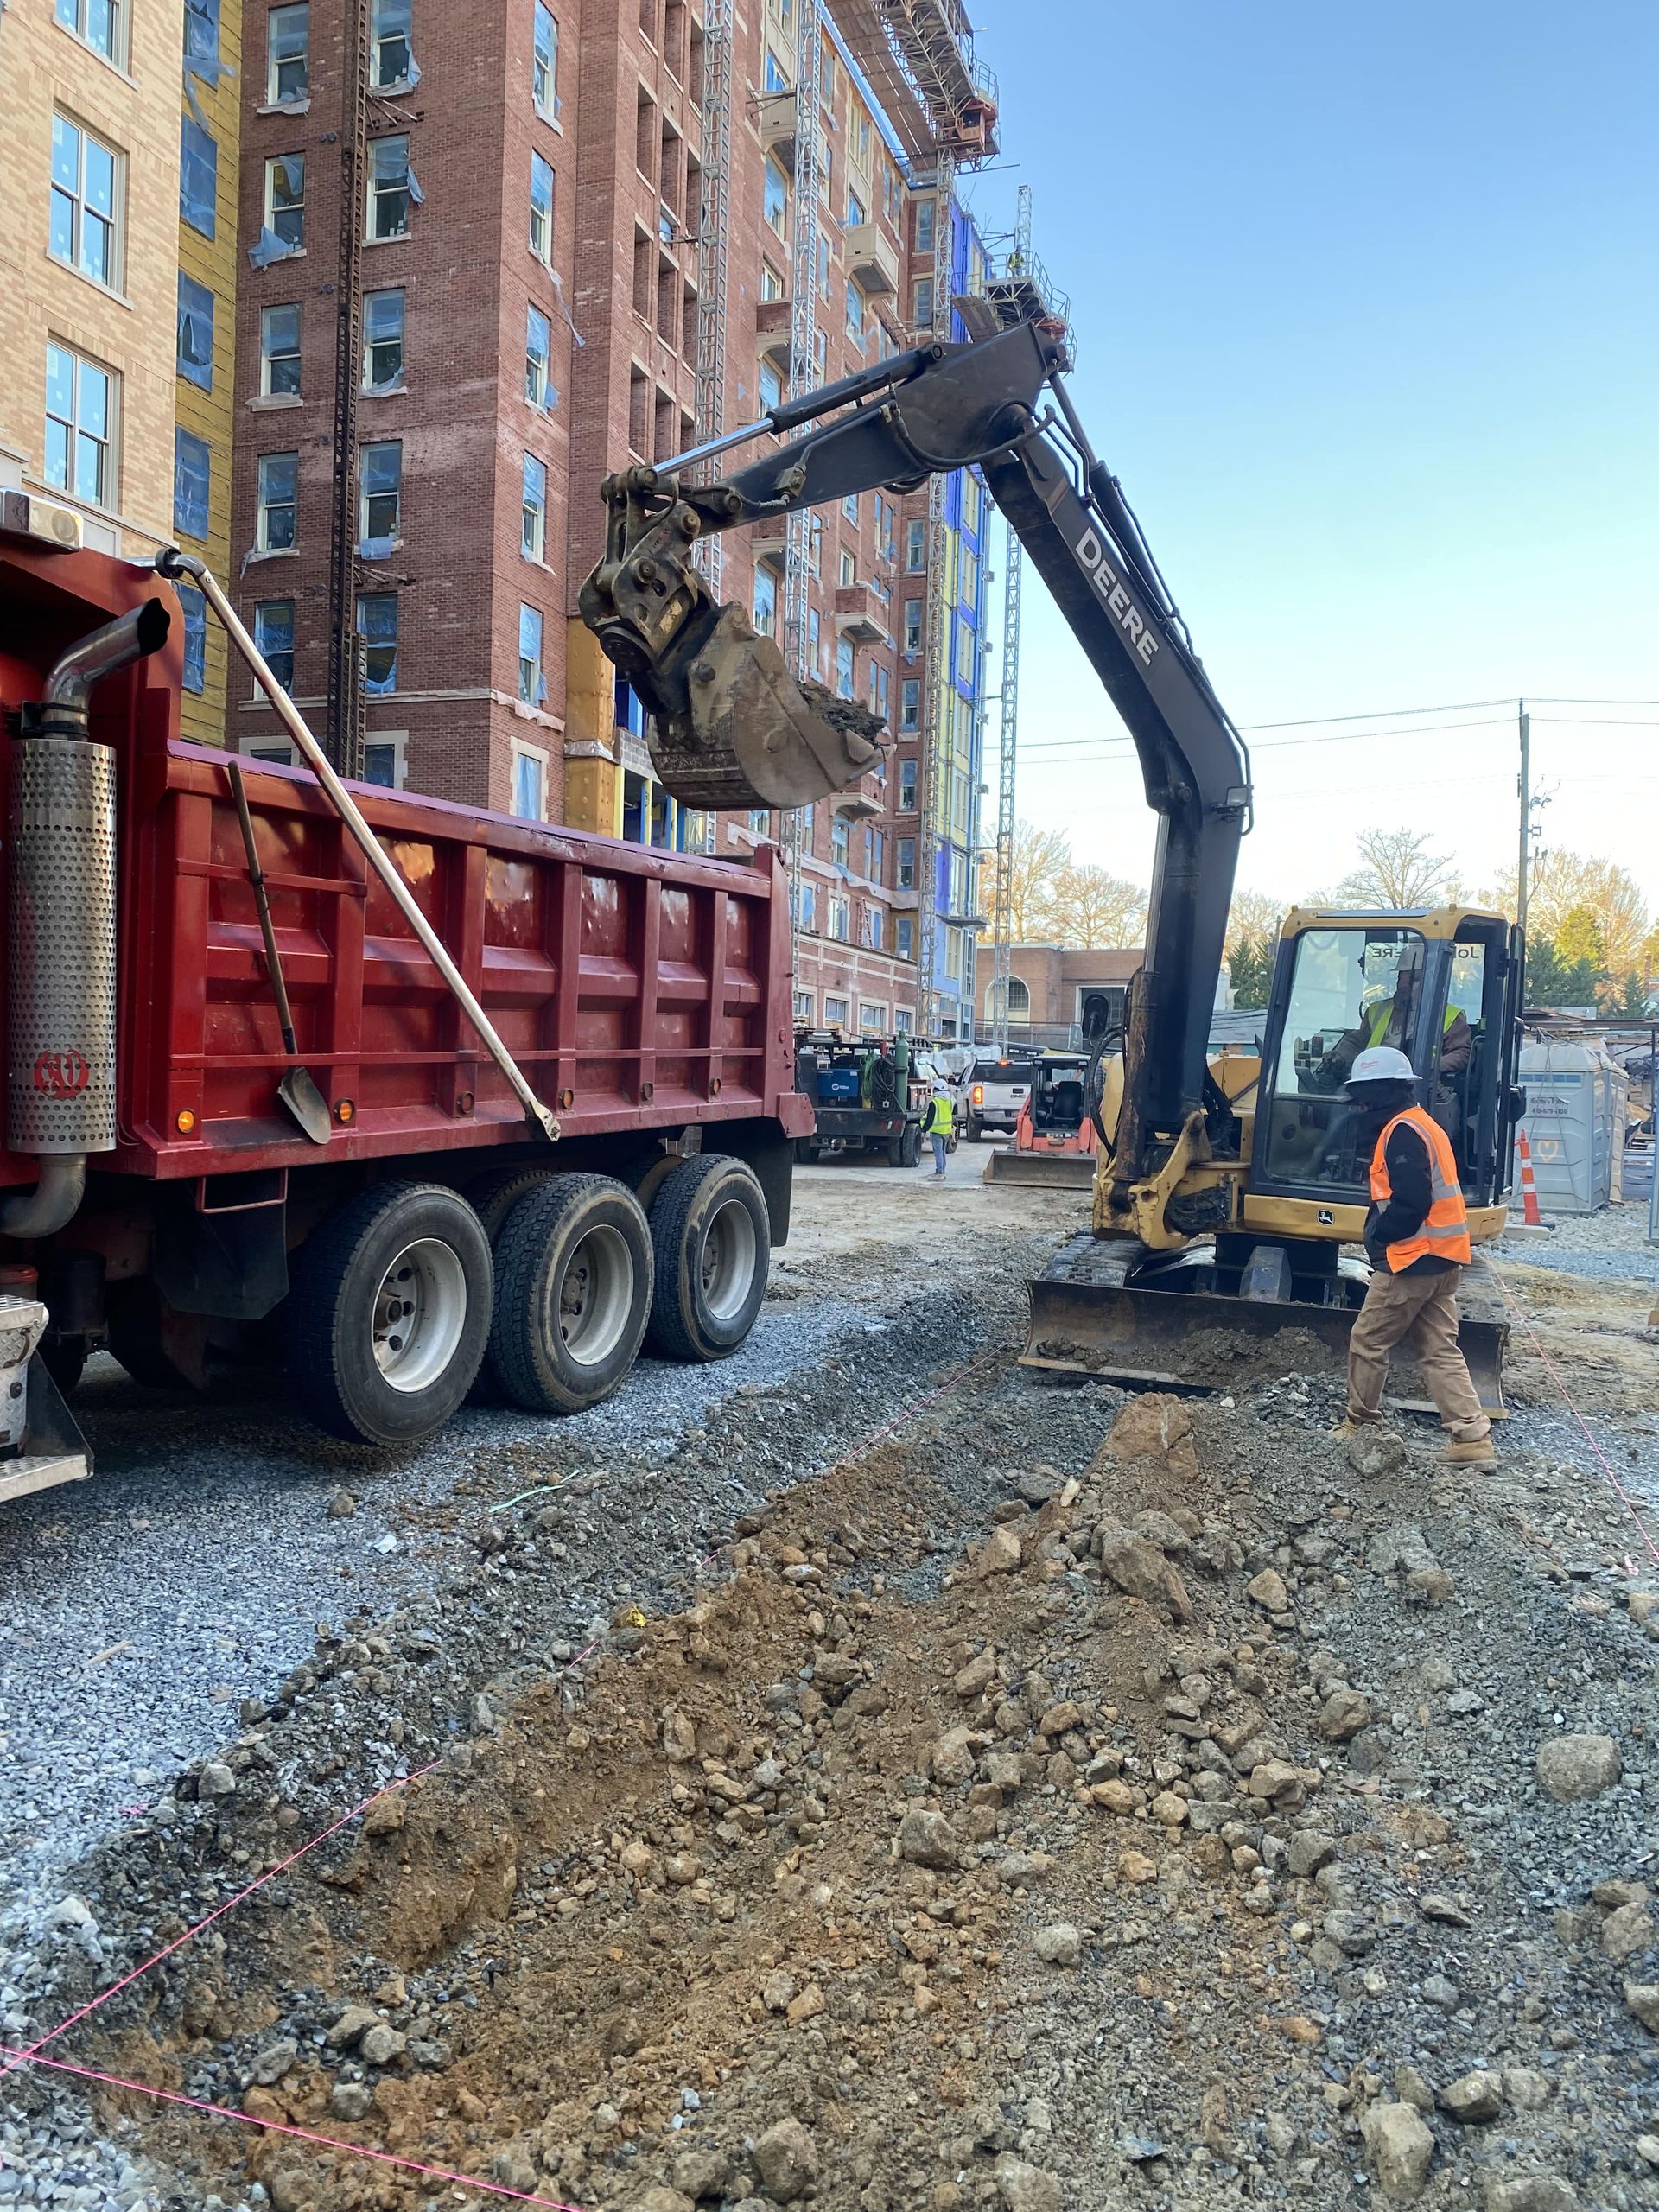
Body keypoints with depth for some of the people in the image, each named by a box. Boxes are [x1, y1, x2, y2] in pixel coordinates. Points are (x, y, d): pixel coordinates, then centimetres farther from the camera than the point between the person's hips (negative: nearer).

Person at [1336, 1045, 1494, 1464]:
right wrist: (1381, 1232, 12)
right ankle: (1473, 1437, 4)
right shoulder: (1424, 1124, 18)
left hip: (1413, 1259, -10)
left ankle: (1359, 1425, 16)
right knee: (1439, 1350, 9)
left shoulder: (1402, 1131, -15)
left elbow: (1410, 1202, -24)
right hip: (1441, 1259, 10)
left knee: (1367, 1342, 4)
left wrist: (1378, 1236, -9)